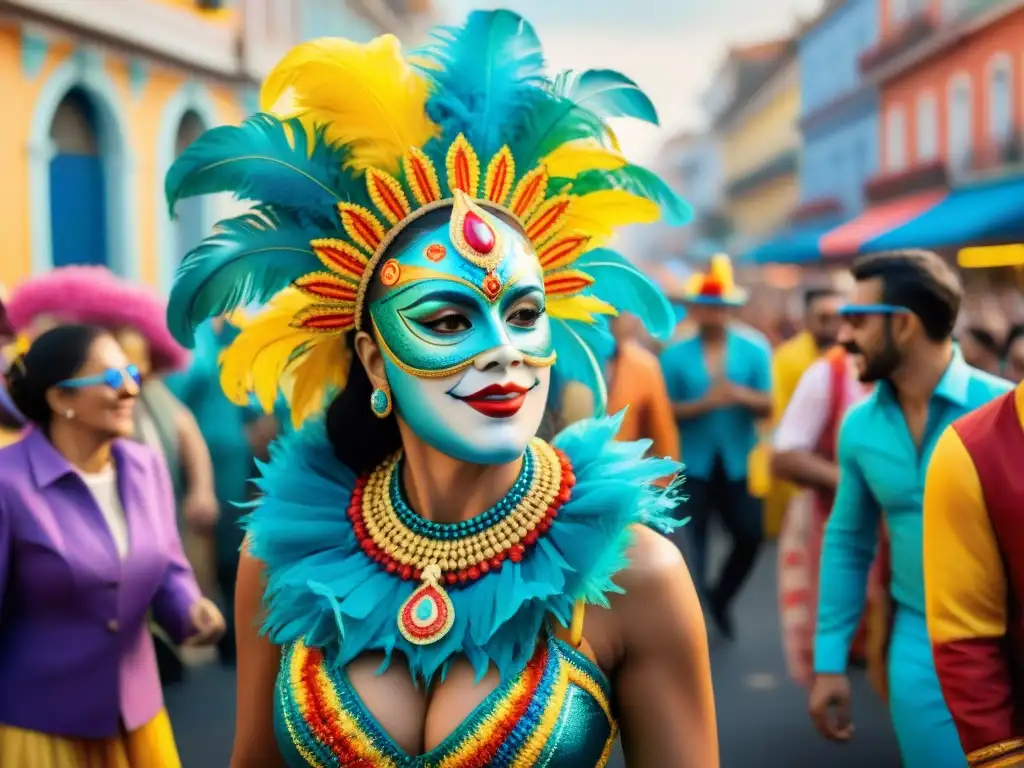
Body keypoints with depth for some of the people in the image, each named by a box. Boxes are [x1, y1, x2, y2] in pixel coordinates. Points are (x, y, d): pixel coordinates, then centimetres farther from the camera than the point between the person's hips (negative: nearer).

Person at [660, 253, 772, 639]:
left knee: (749, 536, 3)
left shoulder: (754, 349, 1)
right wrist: (704, 404, -19)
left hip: (738, 462, 2)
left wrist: (741, 396, -21)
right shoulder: (675, 354, -2)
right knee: (693, 539, -2)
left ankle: (720, 597, 29)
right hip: (692, 463, -1)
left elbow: (767, 405, -1)